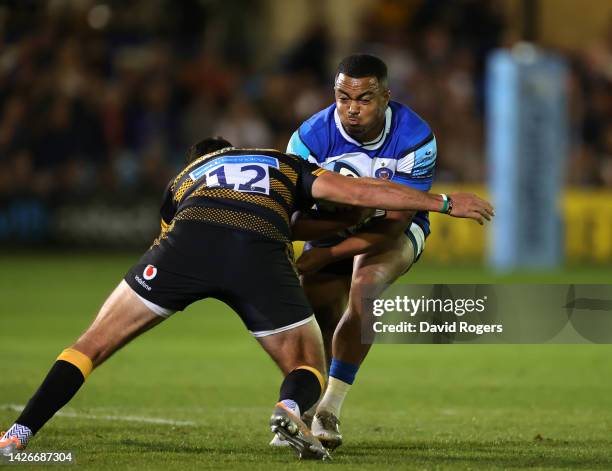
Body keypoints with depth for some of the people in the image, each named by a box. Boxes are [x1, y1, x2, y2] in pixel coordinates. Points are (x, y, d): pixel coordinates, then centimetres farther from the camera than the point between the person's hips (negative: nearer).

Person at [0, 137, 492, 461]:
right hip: (263, 253, 0)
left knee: (94, 343, 11)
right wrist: (446, 202, 35)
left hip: (189, 242, 0)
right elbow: (360, 192, 28)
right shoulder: (285, 165, 37)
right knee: (309, 367, 17)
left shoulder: (182, 180, 39)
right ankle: (290, 408, -18)